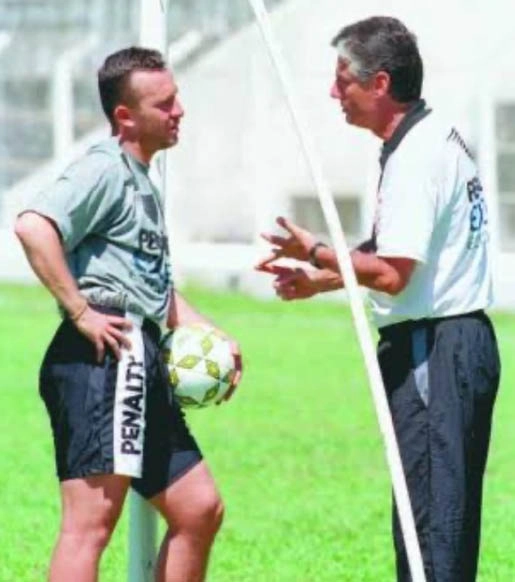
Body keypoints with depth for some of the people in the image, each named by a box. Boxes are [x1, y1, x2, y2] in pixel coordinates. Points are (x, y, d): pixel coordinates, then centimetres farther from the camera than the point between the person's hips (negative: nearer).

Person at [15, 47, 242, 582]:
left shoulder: (142, 184, 25)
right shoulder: (105, 170, -6)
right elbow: (33, 226, -24)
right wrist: (80, 312, -22)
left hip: (142, 362, 11)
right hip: (103, 358, -11)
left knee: (199, 509, 14)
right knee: (91, 520, -15)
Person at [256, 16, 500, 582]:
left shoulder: (417, 155, -17)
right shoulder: (436, 137, 14)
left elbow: (391, 273, -21)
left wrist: (317, 253, -8)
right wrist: (319, 280, 19)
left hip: (433, 353, -10)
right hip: (462, 342, 10)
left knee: (431, 519, -8)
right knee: (446, 514, 13)